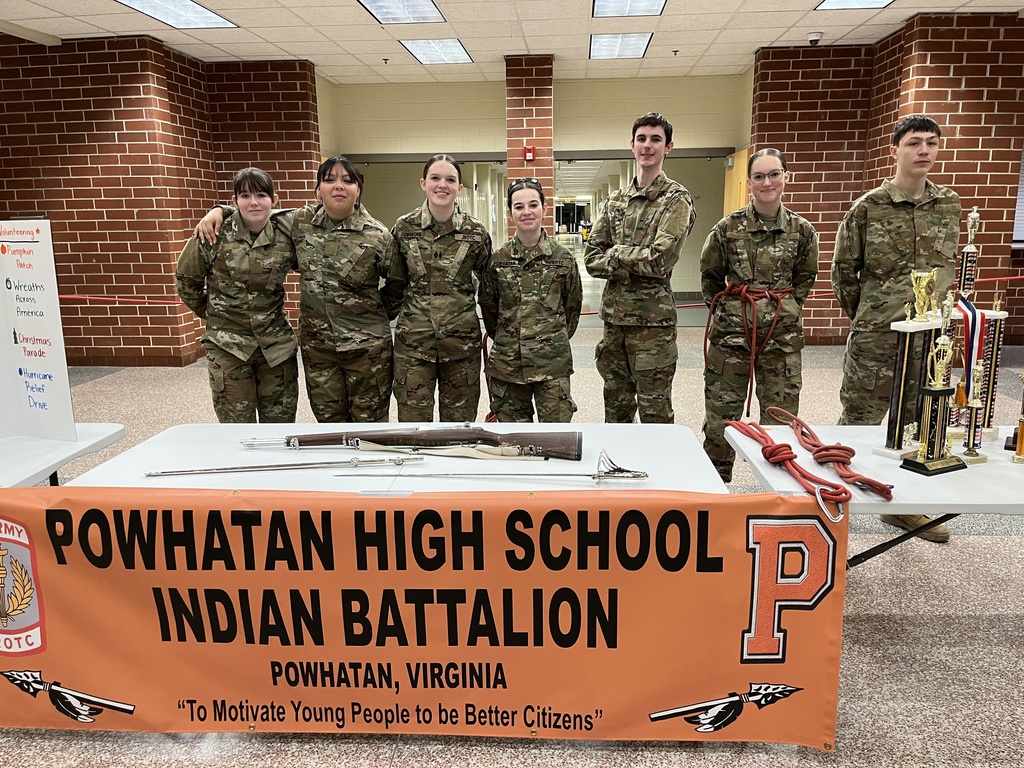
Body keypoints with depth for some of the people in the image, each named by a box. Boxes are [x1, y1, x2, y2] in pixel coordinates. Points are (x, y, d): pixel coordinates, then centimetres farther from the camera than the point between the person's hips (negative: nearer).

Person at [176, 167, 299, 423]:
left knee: (280, 426, 10)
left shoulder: (286, 240, -3)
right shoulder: (213, 236, -8)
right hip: (228, 345, -2)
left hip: (276, 345, 2)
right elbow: (186, 278, 6)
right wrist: (208, 311, 11)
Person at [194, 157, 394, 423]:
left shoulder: (377, 236, -9)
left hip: (366, 346, -3)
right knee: (328, 422, 14)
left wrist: (375, 313, 2)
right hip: (316, 343, 4)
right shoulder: (301, 222, 2)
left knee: (369, 424, 6)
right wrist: (220, 210, 3)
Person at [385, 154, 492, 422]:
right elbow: (394, 283, 8)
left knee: (460, 420, 9)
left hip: (462, 340, 0)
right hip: (412, 339, 0)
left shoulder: (475, 232, -2)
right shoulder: (404, 228, 0)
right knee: (413, 420, 4)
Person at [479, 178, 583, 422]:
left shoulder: (563, 257, -1)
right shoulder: (498, 259, 1)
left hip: (553, 361, -1)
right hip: (507, 362, 1)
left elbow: (573, 305, 10)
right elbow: (488, 305, 12)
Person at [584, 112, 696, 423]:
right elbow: (591, 259, 4)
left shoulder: (677, 199, -5)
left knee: (654, 409, 4)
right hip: (614, 315, 6)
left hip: (652, 318, -5)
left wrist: (616, 253, -7)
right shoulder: (615, 200, 11)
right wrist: (637, 264, -11)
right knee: (615, 405, 17)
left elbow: (661, 259, -19)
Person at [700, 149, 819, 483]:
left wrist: (786, 310, 9)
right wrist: (727, 311, 8)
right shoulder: (728, 227, -3)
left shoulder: (802, 230, 2)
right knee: (721, 415, 4)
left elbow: (805, 278, 16)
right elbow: (710, 275, 10)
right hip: (732, 331, -1)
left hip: (783, 334, 1)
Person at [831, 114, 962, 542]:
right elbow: (843, 269, 1)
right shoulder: (868, 208, -7)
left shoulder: (950, 206, 6)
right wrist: (862, 315, 5)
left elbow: (949, 265, 18)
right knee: (859, 421, 3)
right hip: (875, 338, -4)